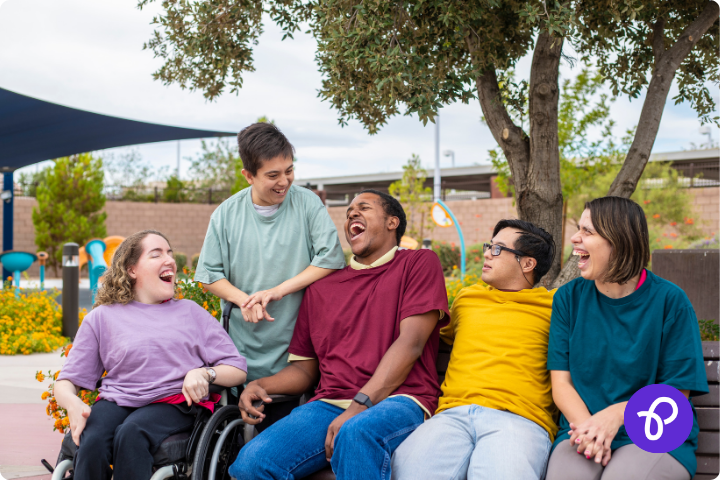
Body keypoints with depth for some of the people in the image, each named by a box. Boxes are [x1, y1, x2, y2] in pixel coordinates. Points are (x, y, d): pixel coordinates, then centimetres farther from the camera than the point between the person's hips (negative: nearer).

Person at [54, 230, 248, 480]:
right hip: (117, 401, 1)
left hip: (174, 403, -1)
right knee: (92, 441, -34)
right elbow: (65, 382, 13)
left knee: (131, 434, -34)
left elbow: (238, 370, 12)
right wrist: (73, 403, -12)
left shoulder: (190, 312, 19)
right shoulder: (102, 317, 17)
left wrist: (205, 373, -10)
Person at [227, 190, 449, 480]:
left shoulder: (419, 264, 10)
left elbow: (411, 343, -3)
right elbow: (305, 368, 26)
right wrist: (260, 385, 3)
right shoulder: (322, 288, 25)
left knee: (356, 434, -42)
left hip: (397, 401, -4)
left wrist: (359, 406, -14)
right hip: (329, 403, 5)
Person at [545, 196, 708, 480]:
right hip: (583, 431, 2)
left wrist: (617, 414, -20)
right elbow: (561, 383, 3)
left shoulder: (669, 301, -1)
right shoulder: (569, 298, 8)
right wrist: (587, 426, -18)